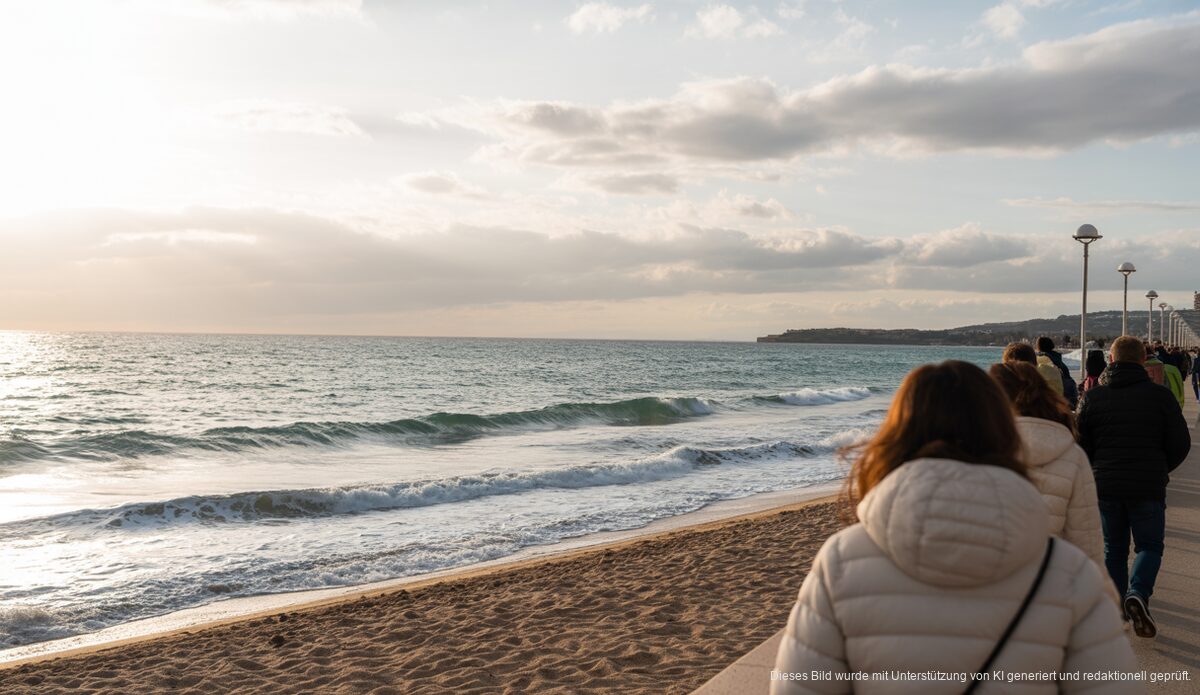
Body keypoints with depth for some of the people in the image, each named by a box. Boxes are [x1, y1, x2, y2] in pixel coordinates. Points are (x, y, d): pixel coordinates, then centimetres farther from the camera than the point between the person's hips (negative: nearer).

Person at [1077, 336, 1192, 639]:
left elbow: (1080, 445, 3)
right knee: (1149, 545, 11)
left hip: (1105, 486, 2)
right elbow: (1181, 443, 0)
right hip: (1148, 487, -1)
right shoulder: (1160, 395, -3)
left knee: (1113, 548, 15)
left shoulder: (1093, 397, 0)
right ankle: (1138, 593, -13)